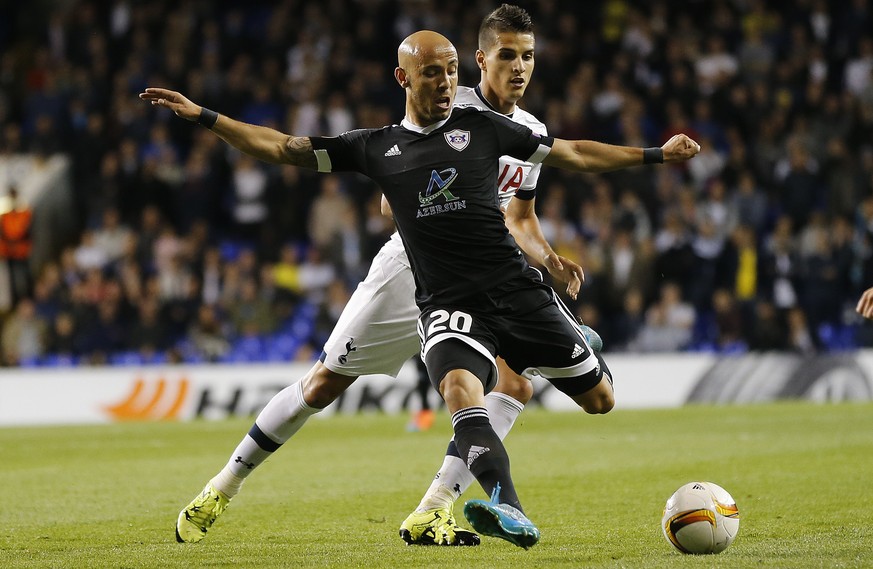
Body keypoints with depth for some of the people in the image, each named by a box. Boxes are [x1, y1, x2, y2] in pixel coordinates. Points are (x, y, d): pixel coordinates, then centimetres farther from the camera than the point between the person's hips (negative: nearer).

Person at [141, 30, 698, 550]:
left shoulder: (482, 126, 9)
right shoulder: (376, 147, 10)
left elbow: (572, 153, 16)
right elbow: (282, 147, 13)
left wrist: (657, 154, 15)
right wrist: (200, 115, 7)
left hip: (516, 288, 2)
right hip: (447, 304, -1)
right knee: (460, 387, -33)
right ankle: (511, 515, -48)